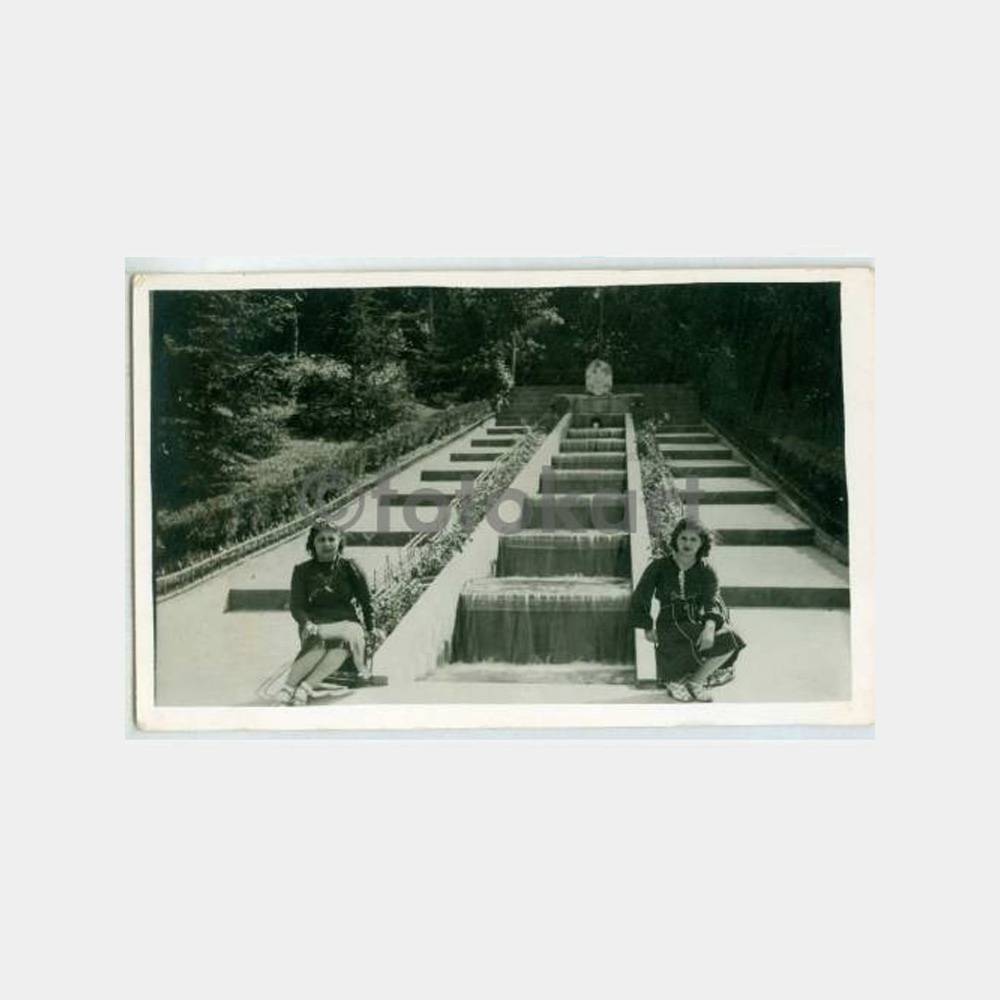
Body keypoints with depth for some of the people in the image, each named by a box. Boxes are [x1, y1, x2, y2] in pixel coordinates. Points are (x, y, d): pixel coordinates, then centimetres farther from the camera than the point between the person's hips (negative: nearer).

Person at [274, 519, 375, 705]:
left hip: (346, 622, 0)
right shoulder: (303, 571, 11)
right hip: (316, 625, 0)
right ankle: (288, 686, -48)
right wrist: (307, 623, -16)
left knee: (342, 642, -38)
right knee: (319, 641, -39)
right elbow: (296, 605, 4)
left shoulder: (349, 567, 11)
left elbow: (366, 601, 13)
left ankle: (306, 686, -45)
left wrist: (371, 629, 5)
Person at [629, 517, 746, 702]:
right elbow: (640, 598, 5)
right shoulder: (660, 566, -3)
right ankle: (673, 681, -5)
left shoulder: (706, 572, 1)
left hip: (697, 622, 4)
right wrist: (648, 629, 4)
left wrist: (710, 626, -31)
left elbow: (712, 602, -11)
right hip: (670, 624, -4)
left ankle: (696, 681, -1)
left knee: (731, 639, -19)